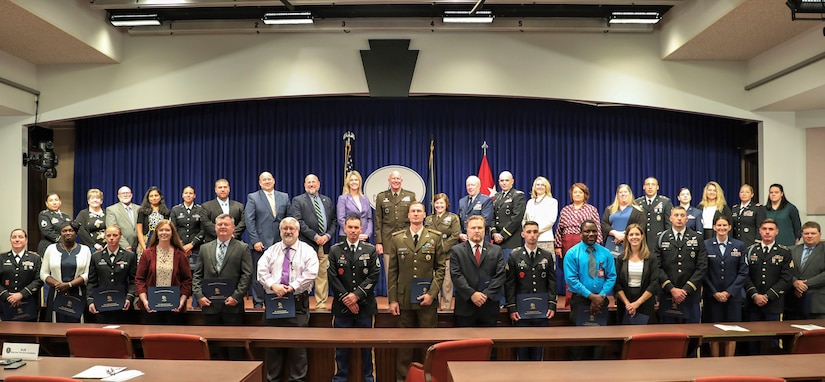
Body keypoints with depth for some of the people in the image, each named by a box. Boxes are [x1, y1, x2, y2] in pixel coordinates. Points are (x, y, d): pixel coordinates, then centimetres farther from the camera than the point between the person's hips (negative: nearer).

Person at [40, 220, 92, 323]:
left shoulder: (85, 250, 7)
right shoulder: (51, 249, 10)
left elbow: (87, 274, -1)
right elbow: (43, 274, 6)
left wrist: (69, 285, -13)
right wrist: (57, 284, -10)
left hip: (78, 296, -1)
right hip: (56, 295, 1)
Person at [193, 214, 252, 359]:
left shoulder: (242, 248, 3)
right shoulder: (205, 248, 13)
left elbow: (247, 275, -4)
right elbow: (197, 275, 11)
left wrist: (236, 296, -12)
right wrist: (199, 296, -2)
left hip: (233, 305, -3)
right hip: (210, 305, 3)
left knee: (235, 350, 1)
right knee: (213, 348, 8)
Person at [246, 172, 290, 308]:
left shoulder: (284, 197, 13)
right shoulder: (253, 197, 4)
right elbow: (249, 221, -3)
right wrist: (255, 241, -10)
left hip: (280, 243, 2)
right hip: (261, 243, -2)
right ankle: (258, 303, 12)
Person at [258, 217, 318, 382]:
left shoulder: (307, 251, 5)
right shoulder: (271, 251, 13)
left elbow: (310, 274, -8)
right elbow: (262, 271, 1)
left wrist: (292, 287, -15)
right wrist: (273, 285, -15)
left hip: (298, 302, -3)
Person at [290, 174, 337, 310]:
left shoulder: (327, 200, 19)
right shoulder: (298, 200, 4)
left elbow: (333, 220, 16)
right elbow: (298, 222, -7)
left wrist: (328, 235, -2)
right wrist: (315, 236, -12)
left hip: (325, 244, 4)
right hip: (307, 244, -4)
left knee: (323, 275, 3)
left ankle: (321, 304, 9)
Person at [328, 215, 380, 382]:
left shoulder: (370, 250, 5)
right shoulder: (335, 250, 5)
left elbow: (374, 276, -3)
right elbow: (333, 277, -2)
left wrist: (357, 295, -12)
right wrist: (346, 298, -10)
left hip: (365, 305, 0)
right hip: (342, 305, 0)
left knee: (366, 345, 7)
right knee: (341, 345, 5)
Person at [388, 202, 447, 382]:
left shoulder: (435, 237, 3)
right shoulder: (397, 238, 6)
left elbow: (440, 268, 1)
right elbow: (393, 271, 5)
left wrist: (432, 293, -9)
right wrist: (392, 299, -1)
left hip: (427, 300, -1)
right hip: (404, 299, 1)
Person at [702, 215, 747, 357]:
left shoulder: (739, 246, 7)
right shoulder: (706, 245, 2)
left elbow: (743, 272, 3)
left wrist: (729, 292, -6)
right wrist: (715, 293, -7)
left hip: (733, 296, 1)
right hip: (712, 296, -1)